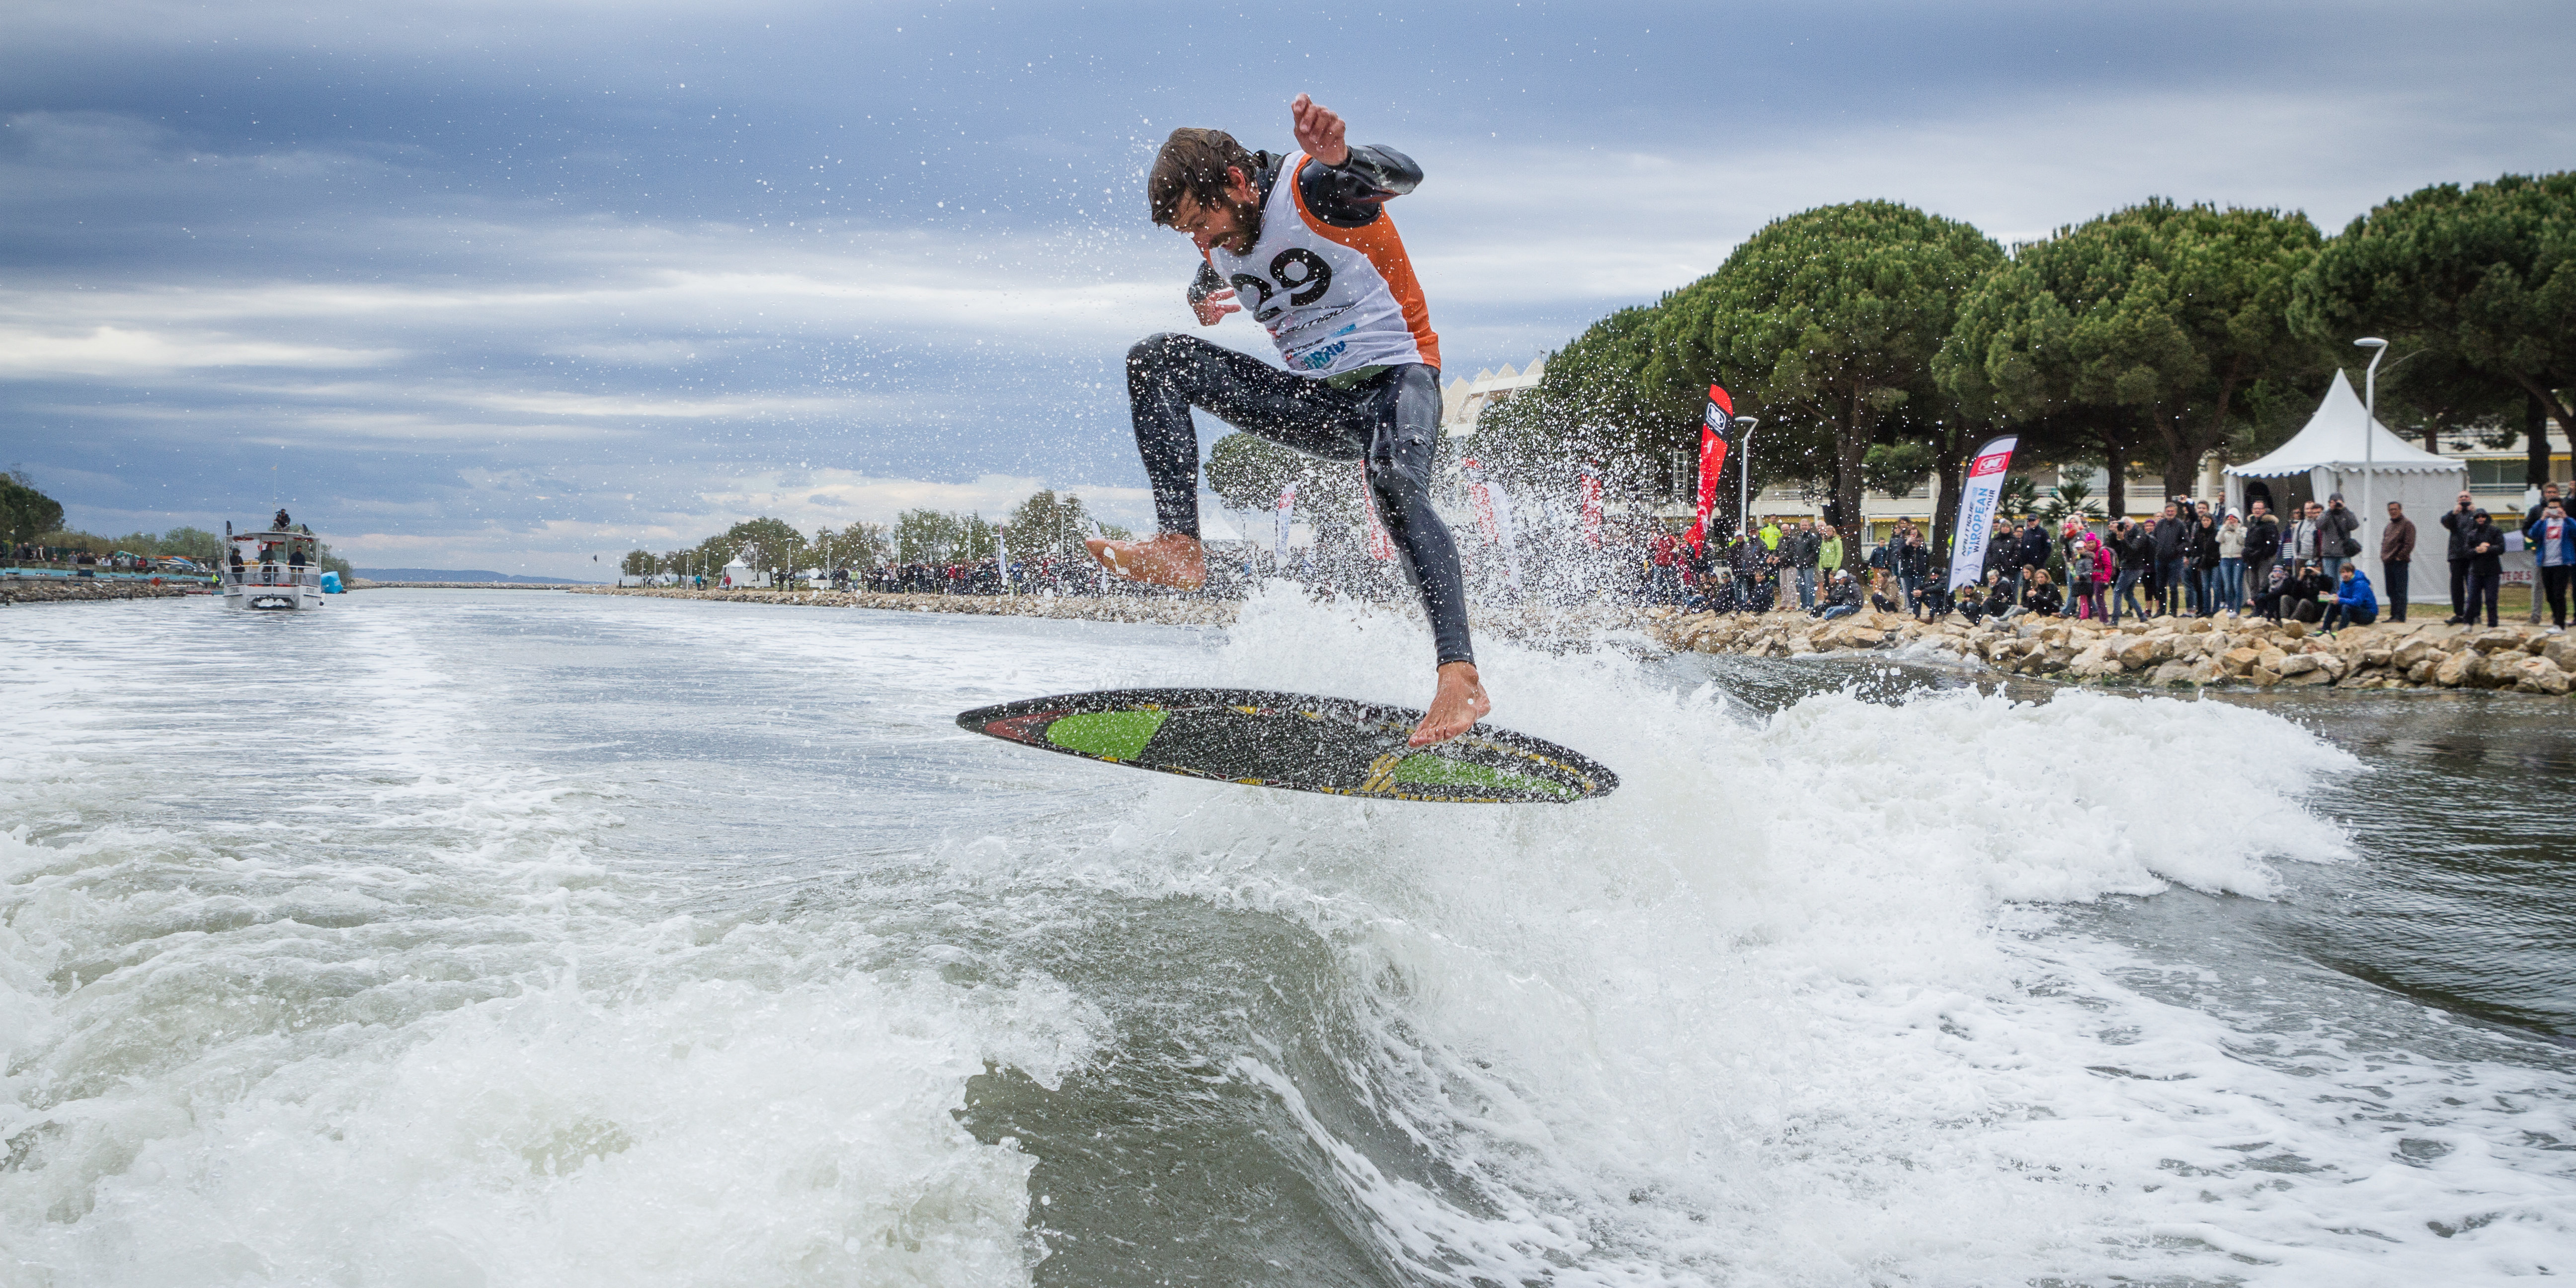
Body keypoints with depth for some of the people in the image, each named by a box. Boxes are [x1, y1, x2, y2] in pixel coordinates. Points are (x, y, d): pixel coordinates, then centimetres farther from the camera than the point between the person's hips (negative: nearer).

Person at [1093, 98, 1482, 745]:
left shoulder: (1308, 188, -16)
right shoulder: (1221, 244, 6)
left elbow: (1405, 176, -36)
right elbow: (1210, 284, 29)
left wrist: (1337, 158, -58)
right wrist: (1203, 299, 3)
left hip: (1394, 380, -7)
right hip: (1314, 403, 7)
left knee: (1394, 484, -39)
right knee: (1155, 360, -6)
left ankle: (1460, 677, -48)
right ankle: (1178, 546, -20)